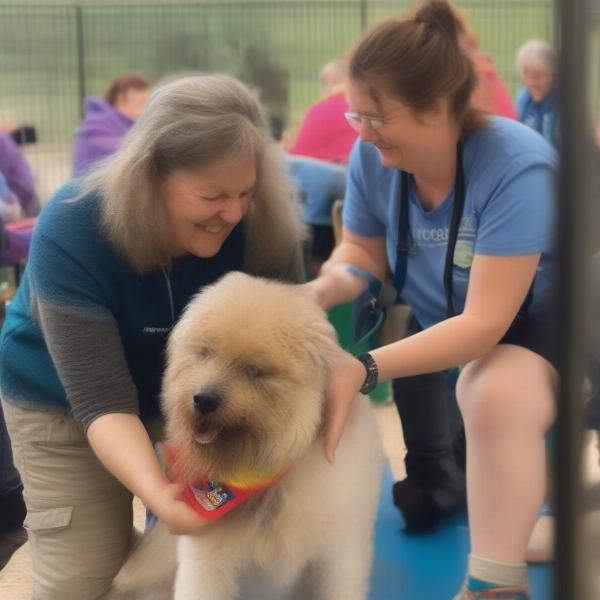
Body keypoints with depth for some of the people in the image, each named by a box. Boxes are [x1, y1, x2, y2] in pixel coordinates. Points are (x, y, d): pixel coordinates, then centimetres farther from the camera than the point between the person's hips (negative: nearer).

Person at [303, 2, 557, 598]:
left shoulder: (516, 168, -33)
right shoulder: (372, 157, -16)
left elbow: (484, 323, -34)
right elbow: (363, 251, 1)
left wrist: (366, 368, -44)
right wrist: (330, 286, -24)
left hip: (529, 322, -7)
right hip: (432, 319, 7)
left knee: (496, 393, -36)